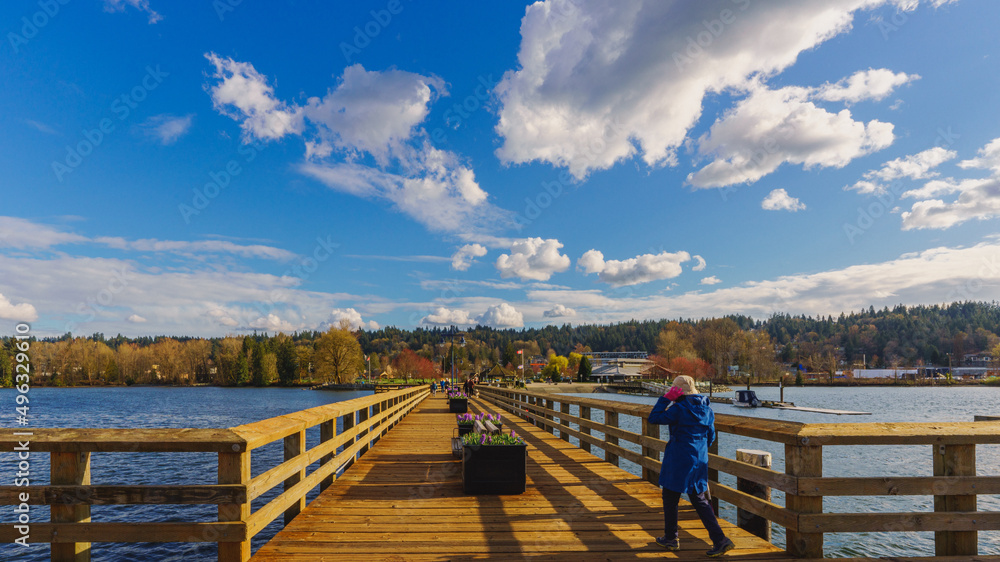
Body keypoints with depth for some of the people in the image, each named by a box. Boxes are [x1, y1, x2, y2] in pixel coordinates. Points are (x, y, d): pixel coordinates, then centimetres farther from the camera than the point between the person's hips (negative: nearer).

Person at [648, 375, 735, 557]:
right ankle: (720, 540, 6)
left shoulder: (679, 409, -16)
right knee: (700, 501, 14)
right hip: (700, 462, 7)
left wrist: (666, 398, -10)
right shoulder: (707, 409, 5)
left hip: (678, 462, -6)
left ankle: (671, 538, 21)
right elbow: (711, 437, 13)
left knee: (670, 499, 11)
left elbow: (654, 418, -12)